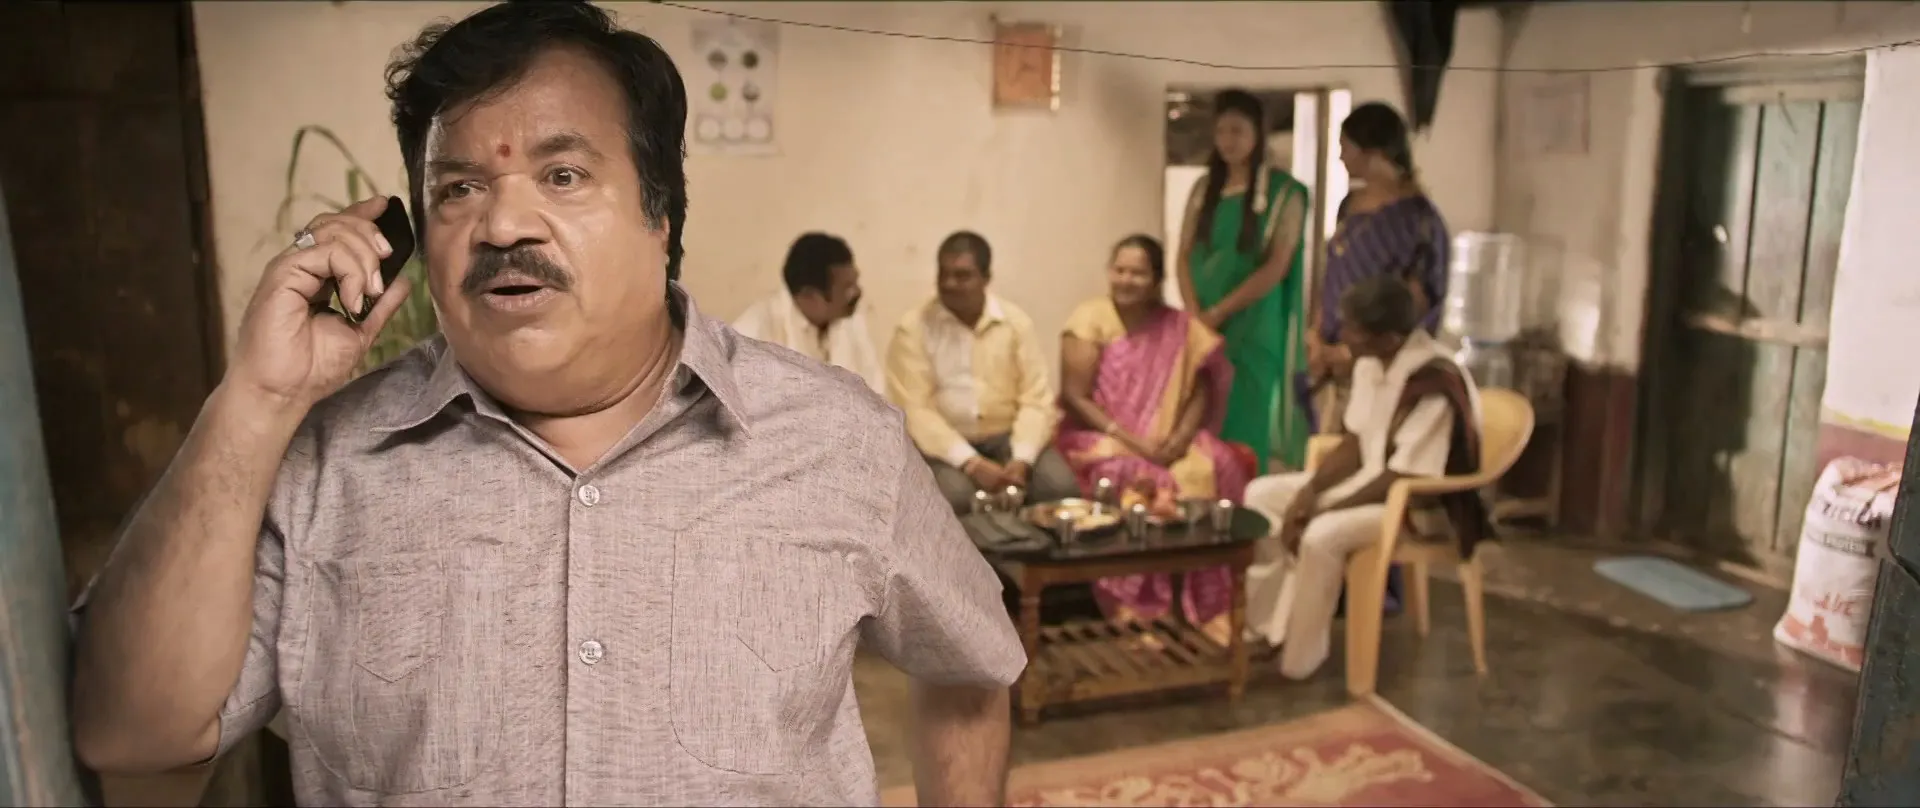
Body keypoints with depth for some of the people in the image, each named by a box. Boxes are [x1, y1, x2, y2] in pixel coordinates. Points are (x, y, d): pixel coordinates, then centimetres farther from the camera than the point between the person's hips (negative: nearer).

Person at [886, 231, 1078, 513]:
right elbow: (914, 409, -12)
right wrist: (970, 462, -22)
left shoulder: (1016, 322, 3)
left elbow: (1036, 399, -1)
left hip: (1008, 437, 2)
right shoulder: (913, 328, -5)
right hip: (945, 443, -2)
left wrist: (1022, 459, -19)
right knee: (954, 495, -34)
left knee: (1061, 487, -23)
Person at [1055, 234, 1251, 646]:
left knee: (1216, 469, -25)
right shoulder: (1089, 320, -5)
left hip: (1167, 441, 3)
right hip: (1102, 438, -3)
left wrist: (1182, 436, -17)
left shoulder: (1181, 327, 7)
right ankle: (1138, 615, -23)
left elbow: (1201, 391, 4)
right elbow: (1074, 398, -10)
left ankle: (1209, 612, -16)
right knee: (1133, 480, -34)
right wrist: (1131, 440, -19)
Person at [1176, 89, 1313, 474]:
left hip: (1254, 331, -4)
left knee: (1245, 430, -3)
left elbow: (1276, 268, -10)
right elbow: (1185, 256, 7)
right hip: (1202, 328, 4)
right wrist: (1195, 315, -8)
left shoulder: (1285, 192, -3)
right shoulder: (1204, 188, 11)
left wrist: (1218, 313, -12)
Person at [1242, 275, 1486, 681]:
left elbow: (1403, 480, -27)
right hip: (1368, 480, 9)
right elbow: (1352, 445, 5)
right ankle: (1264, 626, 4)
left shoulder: (1434, 386, -28)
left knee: (1322, 535, -32)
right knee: (1262, 494, 1)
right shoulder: (1370, 362, -1)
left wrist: (1322, 511, -23)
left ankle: (1298, 660, -13)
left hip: (1420, 504, -9)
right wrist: (1308, 492, -10)